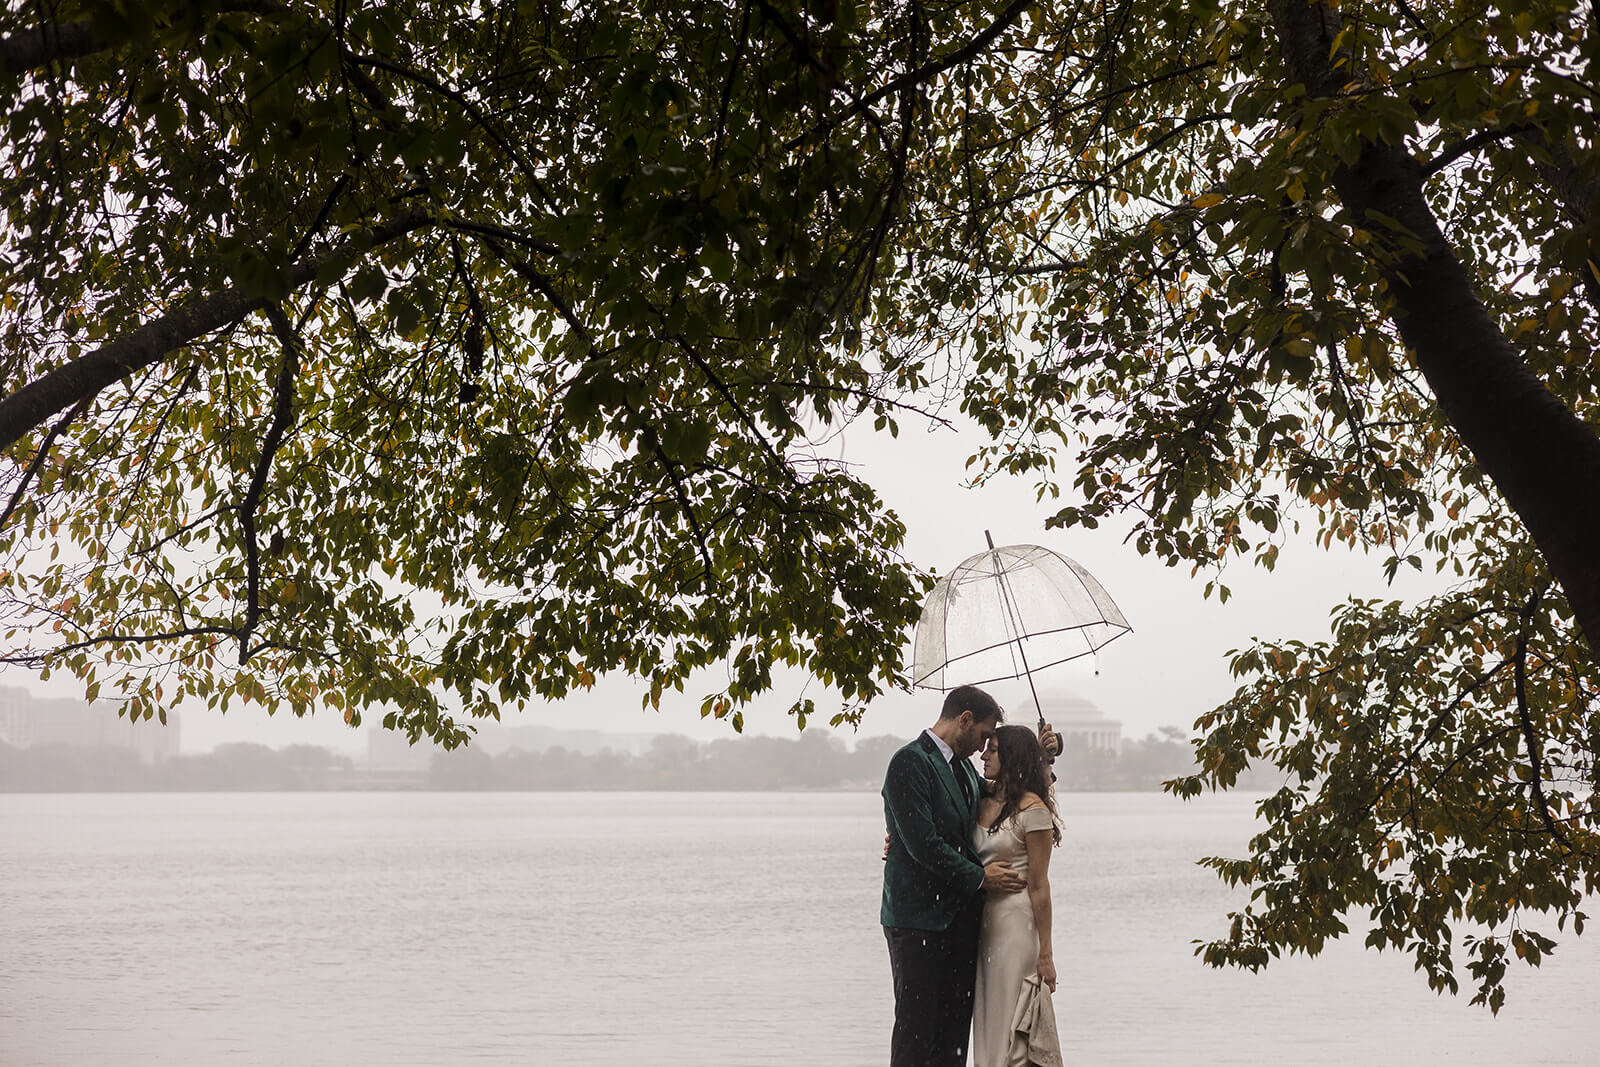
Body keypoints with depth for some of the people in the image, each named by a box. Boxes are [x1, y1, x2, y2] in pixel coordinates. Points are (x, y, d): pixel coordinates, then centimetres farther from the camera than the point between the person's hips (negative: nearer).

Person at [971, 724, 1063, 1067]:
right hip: (982, 922, 7)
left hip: (1017, 923, -7)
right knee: (987, 1024, 10)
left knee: (1013, 1025, -3)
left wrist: (1045, 954, -11)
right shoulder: (983, 803, 11)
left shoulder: (1031, 808, -10)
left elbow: (1039, 887, -11)